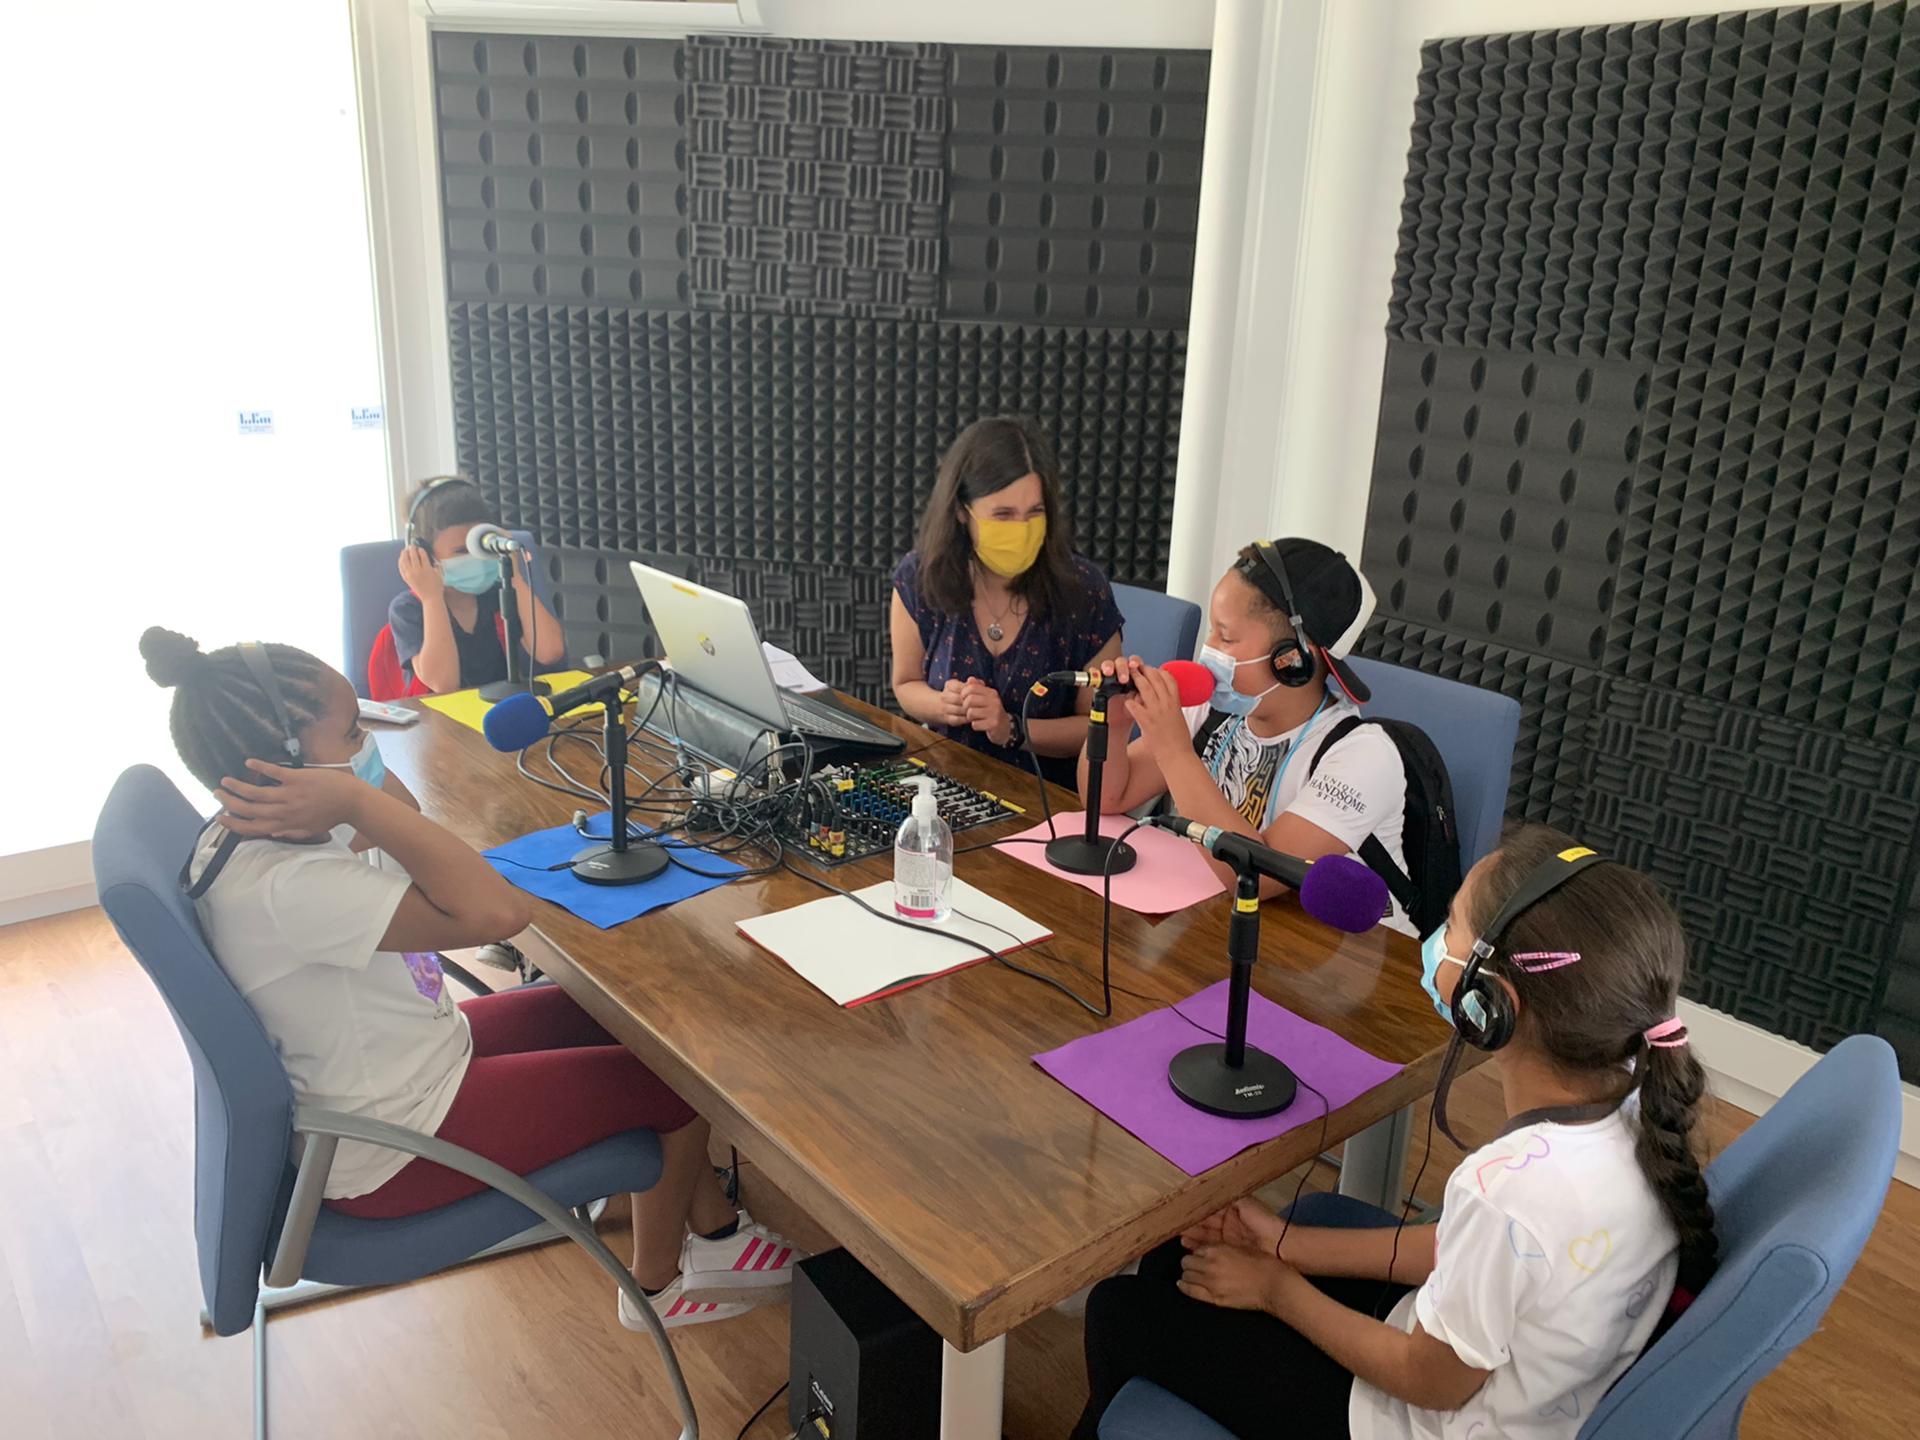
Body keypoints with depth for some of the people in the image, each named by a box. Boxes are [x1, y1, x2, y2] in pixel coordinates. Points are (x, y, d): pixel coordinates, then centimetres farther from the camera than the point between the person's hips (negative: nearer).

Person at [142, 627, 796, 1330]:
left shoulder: (246, 834, -6)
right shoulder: (282, 888, -37)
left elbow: (408, 819, 7)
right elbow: (498, 910, -42)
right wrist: (357, 799, -38)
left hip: (418, 1055, 10)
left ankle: (713, 1222, 31)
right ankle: (659, 1281, 27)